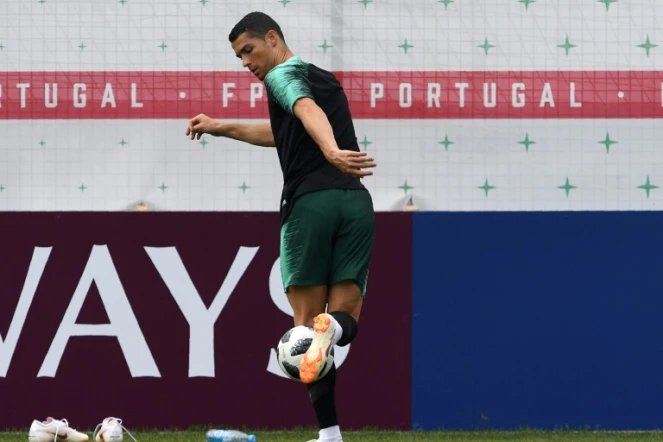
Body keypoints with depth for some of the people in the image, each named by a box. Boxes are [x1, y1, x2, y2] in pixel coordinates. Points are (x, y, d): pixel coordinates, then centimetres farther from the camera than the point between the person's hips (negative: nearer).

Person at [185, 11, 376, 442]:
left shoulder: (283, 75, 2)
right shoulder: (328, 80, 26)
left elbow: (308, 111, -21)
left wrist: (331, 152, -39)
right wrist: (222, 128, 47)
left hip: (310, 202, -6)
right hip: (356, 201, 6)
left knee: (306, 321, 1)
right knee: (347, 315, 6)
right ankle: (334, 326, -32)